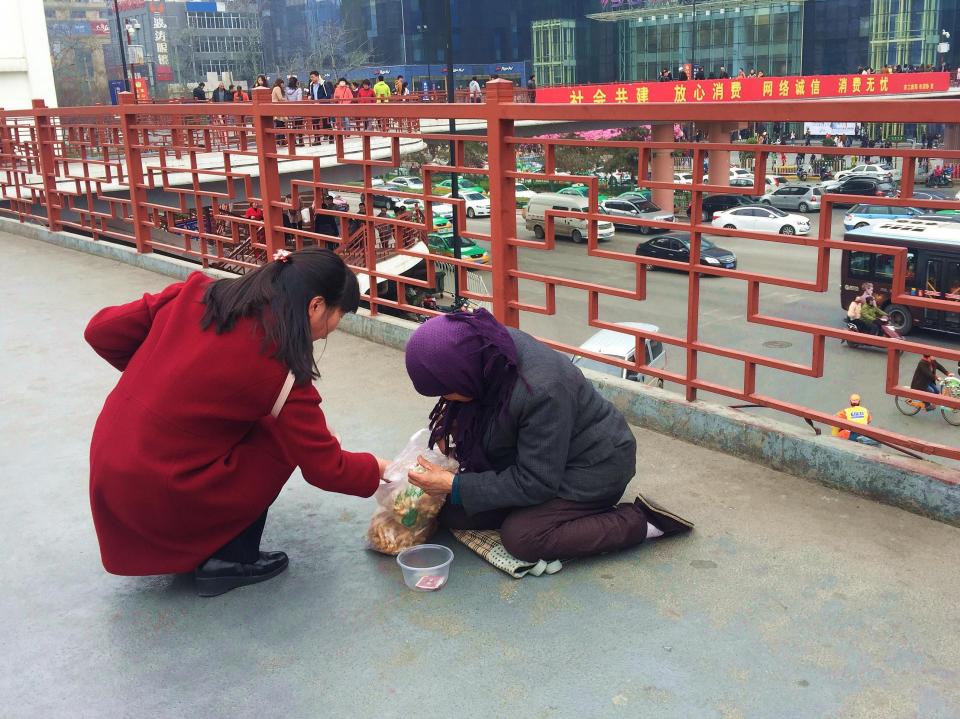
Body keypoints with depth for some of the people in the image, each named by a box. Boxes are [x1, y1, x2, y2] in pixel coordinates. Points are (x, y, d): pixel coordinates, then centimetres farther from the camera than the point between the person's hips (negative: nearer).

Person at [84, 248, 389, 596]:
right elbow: (325, 468, -7)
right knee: (279, 438, 8)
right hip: (158, 497, -6)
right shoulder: (280, 368, -14)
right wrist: (381, 469, 12)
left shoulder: (197, 293, -1)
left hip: (106, 470, 6)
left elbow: (101, 331, 4)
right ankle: (229, 560, 9)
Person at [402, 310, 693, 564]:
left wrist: (455, 486, -24)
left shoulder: (540, 392, -37)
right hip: (527, 457, 9)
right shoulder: (486, 346, -14)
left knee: (520, 537, -26)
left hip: (593, 468, -8)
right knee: (453, 513, -3)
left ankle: (639, 522, -10)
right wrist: (449, 427, -13)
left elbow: (534, 483, -27)